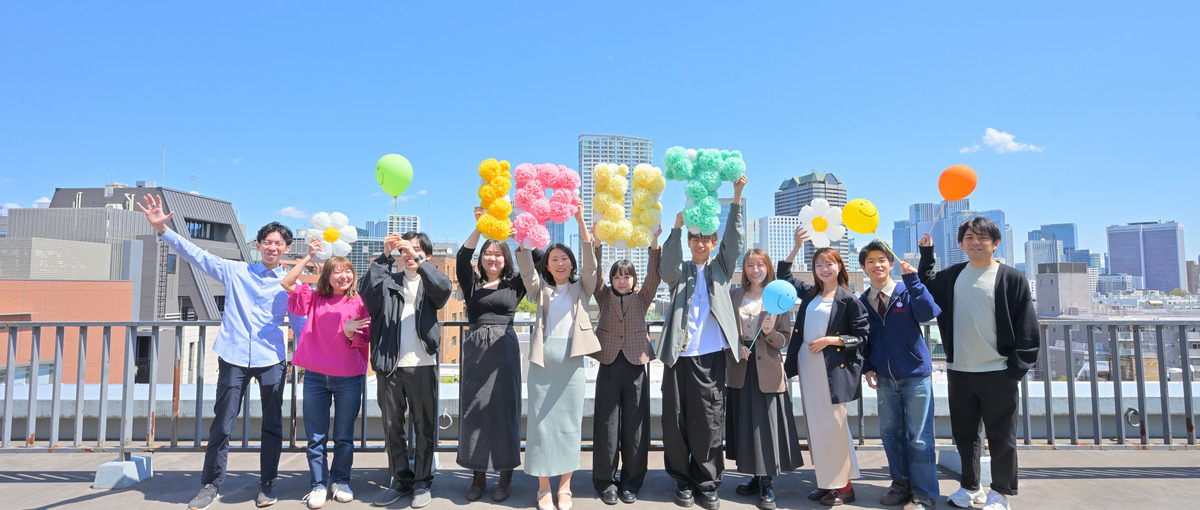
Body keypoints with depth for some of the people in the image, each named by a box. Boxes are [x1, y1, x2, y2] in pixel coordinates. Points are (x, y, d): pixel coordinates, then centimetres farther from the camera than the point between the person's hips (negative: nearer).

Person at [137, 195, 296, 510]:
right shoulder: (235, 272, 6)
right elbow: (195, 254, 1)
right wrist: (161, 229, -12)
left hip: (272, 360, 0)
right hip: (234, 357, 0)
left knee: (272, 425, 7)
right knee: (222, 424, 5)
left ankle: (267, 484, 22)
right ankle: (211, 485, 24)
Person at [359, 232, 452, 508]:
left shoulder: (430, 280, 9)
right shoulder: (389, 281, 14)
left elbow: (443, 288, -14)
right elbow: (367, 289, -6)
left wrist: (418, 260, -21)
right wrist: (385, 256, -11)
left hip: (422, 363, -2)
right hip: (389, 363, 2)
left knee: (424, 426, 4)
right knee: (392, 426, 10)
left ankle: (423, 483, 16)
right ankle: (400, 480, 23)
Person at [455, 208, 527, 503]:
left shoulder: (514, 286, 6)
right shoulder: (472, 283, 9)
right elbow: (462, 258, -7)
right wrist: (480, 227, -16)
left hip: (504, 351, -1)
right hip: (476, 350, 2)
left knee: (505, 409, 2)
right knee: (474, 410, 4)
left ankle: (506, 475, 13)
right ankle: (478, 475, 16)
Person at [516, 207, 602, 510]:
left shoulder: (582, 288, 10)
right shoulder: (541, 290, 12)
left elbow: (590, 264, -5)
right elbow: (526, 268, -3)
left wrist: (580, 221, -14)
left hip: (572, 360, 0)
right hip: (543, 358, 1)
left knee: (569, 423, 5)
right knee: (541, 422, 3)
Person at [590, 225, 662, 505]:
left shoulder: (642, 297, 8)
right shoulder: (605, 296, 8)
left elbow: (654, 274, -5)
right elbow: (594, 273, -5)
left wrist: (654, 243, -18)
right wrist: (596, 243, -18)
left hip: (636, 364, 0)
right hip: (609, 363, 0)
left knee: (635, 424, 5)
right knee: (607, 423, 2)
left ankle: (631, 482, 17)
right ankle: (606, 480, 15)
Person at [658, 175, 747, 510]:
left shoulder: (720, 269, 14)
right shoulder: (680, 271, 12)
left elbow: (733, 241, 2)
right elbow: (667, 270, -10)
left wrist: (737, 198, -8)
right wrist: (676, 227, -18)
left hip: (711, 356, 0)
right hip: (679, 356, 0)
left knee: (709, 423, 3)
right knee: (676, 421, 4)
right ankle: (682, 480, 21)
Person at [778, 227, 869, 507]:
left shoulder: (848, 300, -4)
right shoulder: (809, 293, 12)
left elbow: (861, 336, -4)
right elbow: (783, 275, 21)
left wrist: (830, 340, -13)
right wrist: (796, 246, 13)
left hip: (832, 369, -6)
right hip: (808, 367, 6)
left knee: (832, 425, -4)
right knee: (815, 425, 9)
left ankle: (843, 485, 10)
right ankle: (826, 481, 20)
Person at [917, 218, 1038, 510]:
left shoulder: (1011, 279, -4)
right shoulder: (952, 276, 8)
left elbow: (1027, 330, -4)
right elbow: (927, 291, 26)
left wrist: (1015, 370, -9)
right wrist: (926, 255, 17)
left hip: (997, 374, -4)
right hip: (958, 372, 4)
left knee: (1001, 438, 5)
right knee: (964, 434, 14)